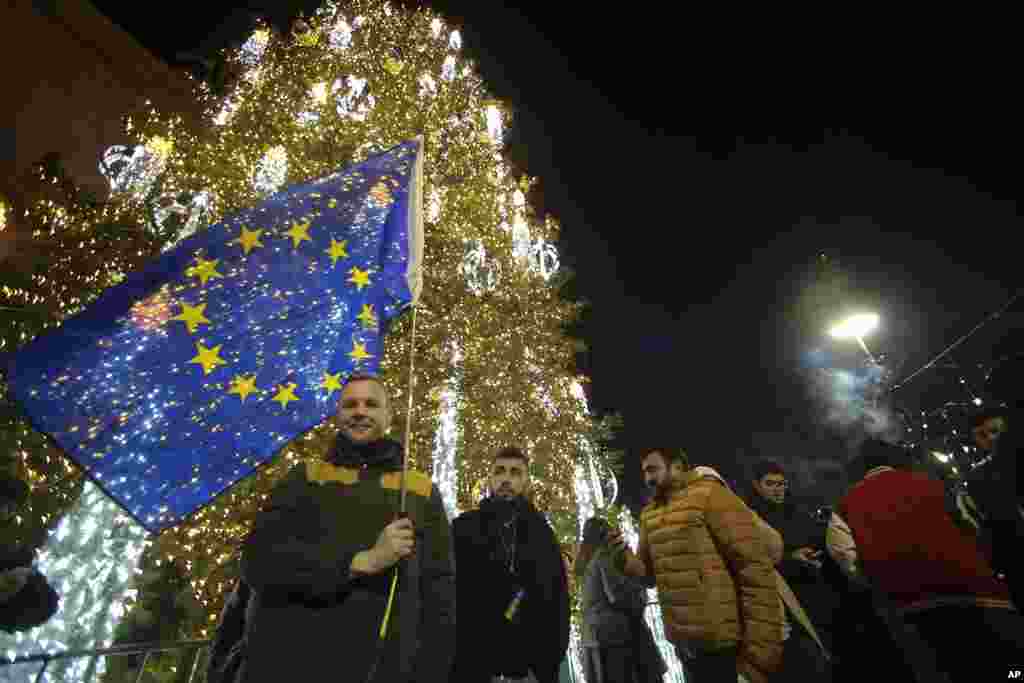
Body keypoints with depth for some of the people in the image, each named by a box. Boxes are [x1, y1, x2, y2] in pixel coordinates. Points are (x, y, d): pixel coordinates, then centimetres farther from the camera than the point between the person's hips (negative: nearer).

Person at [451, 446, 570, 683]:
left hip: (529, 663, 2)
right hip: (470, 663, -1)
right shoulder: (463, 527, 5)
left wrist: (554, 653, -4)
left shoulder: (542, 532, 10)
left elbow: (558, 596, 7)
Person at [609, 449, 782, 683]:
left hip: (721, 638, -7)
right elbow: (646, 570, 11)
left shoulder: (709, 495, -14)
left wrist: (760, 642, -17)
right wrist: (624, 558, -10)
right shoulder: (649, 514, 8)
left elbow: (756, 565, -16)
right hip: (683, 639, 7)